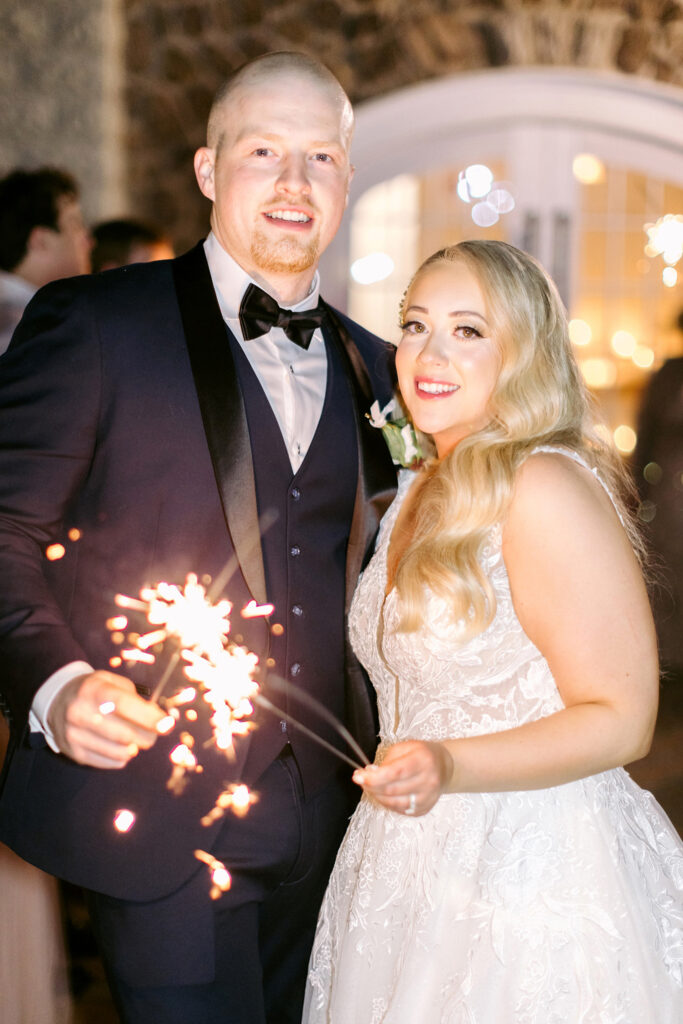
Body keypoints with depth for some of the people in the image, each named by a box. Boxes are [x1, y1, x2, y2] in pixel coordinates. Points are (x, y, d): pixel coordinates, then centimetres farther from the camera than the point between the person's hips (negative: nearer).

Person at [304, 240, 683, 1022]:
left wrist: (447, 768, -30)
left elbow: (620, 720, -20)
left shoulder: (544, 490, -18)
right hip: (412, 869, 8)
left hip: (533, 873, -8)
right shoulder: (423, 492, 9)